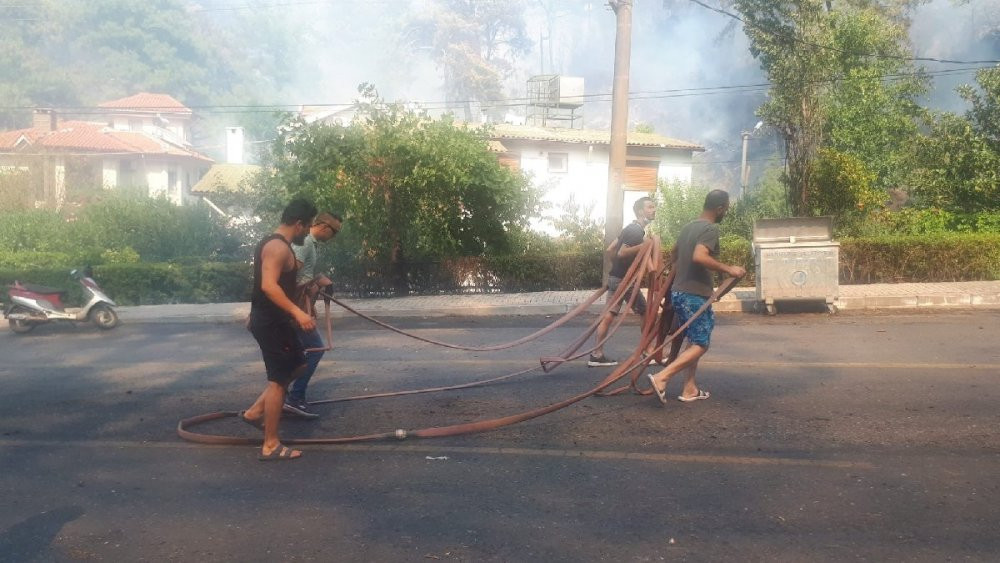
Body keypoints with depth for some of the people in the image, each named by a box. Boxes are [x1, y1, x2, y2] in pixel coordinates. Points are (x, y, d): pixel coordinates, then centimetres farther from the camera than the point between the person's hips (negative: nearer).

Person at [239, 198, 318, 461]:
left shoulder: (272, 243, 14)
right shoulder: (279, 247, -19)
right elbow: (269, 286, -32)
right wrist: (297, 311, -38)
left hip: (267, 318, 11)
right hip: (271, 322, -11)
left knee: (297, 365, 21)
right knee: (278, 380, -5)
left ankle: (255, 412, 22)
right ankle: (270, 446, 2)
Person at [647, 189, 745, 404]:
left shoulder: (688, 227, 15)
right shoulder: (711, 228, -13)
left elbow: (674, 253, 28)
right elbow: (699, 257, -29)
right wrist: (728, 269, -22)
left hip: (679, 292, 9)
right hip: (695, 295, -9)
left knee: (694, 342, 17)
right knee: (701, 345, -5)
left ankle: (690, 390, 16)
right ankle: (661, 378, -19)